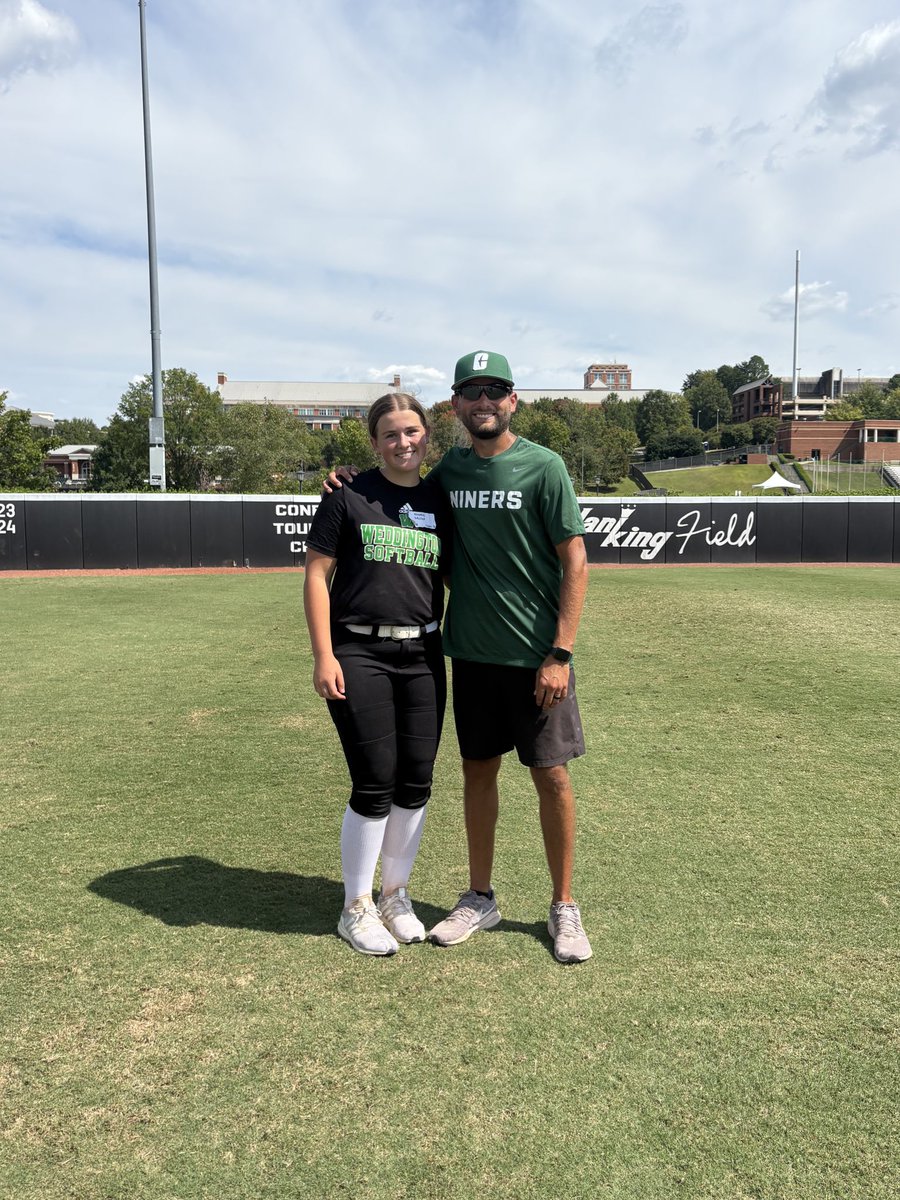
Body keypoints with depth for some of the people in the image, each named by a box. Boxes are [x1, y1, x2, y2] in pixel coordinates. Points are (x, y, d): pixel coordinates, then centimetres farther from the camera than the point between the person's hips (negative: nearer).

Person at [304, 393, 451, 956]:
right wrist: (324, 655, -10)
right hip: (359, 655, -4)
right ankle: (356, 908, 18)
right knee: (376, 784, -3)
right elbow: (317, 576, -3)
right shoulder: (349, 496, -1)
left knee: (417, 783, 7)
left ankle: (396, 895, 29)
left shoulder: (441, 501, 9)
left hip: (424, 656, 4)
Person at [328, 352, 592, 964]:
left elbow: (574, 562, -10)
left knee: (552, 774, 3)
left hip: (535, 654, -4)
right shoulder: (449, 468, 7)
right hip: (471, 651, 5)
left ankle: (564, 908, 20)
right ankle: (480, 898, 29)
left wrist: (560, 653, -16)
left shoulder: (543, 467, -8)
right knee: (478, 770, 13)